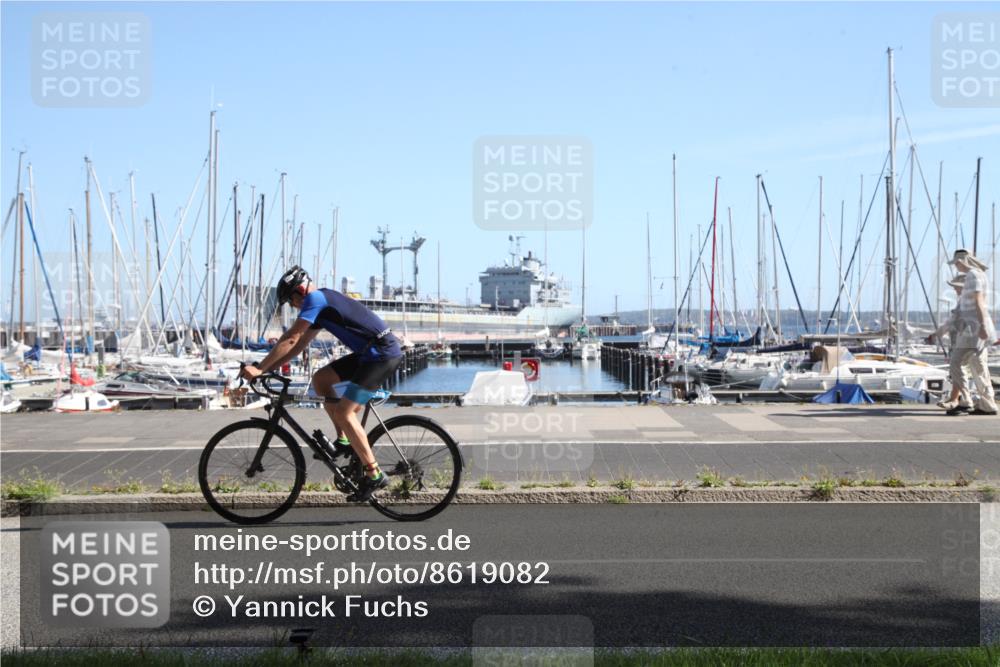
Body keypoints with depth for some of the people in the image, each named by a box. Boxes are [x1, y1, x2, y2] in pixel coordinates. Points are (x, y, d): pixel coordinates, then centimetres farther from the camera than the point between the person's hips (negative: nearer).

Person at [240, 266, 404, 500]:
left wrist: (259, 369, -12)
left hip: (382, 354, -10)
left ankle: (374, 475, -8)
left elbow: (290, 339, -14)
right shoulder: (323, 301, 20)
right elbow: (300, 344, 22)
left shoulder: (315, 299, -9)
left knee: (343, 412, -11)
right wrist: (269, 368, 16)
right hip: (370, 352, 10)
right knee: (321, 379, 12)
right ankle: (344, 439, 13)